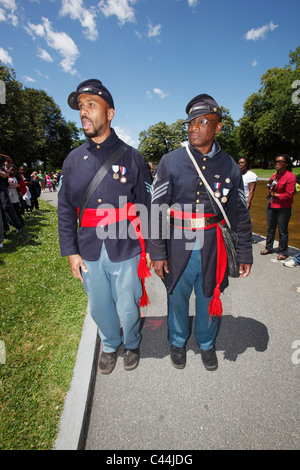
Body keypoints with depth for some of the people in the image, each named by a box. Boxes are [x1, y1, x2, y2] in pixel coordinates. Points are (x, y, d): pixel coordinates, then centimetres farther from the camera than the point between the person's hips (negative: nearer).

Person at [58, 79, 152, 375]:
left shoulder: (131, 157, -2)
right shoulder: (73, 159, 6)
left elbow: (146, 206, -1)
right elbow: (65, 209, 8)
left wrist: (150, 249, -1)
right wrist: (70, 251, 3)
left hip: (125, 250, -2)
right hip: (89, 252, 3)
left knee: (127, 309, 11)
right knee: (100, 308, 18)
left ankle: (131, 344, 45)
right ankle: (110, 345, 49)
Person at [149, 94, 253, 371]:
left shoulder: (230, 166, 1)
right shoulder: (171, 162, -4)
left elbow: (240, 214, 7)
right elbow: (156, 209, -5)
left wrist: (245, 254, 7)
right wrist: (157, 252, -8)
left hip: (212, 248, 2)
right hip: (178, 246, -1)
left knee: (208, 298, 17)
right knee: (177, 297, 15)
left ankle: (207, 344, 46)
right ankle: (178, 342, 44)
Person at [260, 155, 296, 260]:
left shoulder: (290, 176, -13)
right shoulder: (275, 175, 10)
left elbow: (289, 195, -16)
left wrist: (275, 195, -14)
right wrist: (270, 192, 4)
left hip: (283, 208, -7)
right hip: (271, 205, 7)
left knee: (283, 231, 3)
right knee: (270, 228, 16)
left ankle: (282, 252, 17)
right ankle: (268, 248, 31)